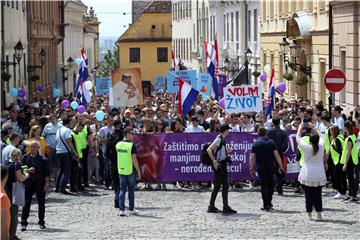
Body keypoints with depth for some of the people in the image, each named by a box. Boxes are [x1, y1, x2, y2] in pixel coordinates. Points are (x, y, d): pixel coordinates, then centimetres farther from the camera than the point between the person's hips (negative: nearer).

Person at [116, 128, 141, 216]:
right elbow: (134, 160, -15)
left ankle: (121, 209, -1)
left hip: (121, 170, 4)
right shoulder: (131, 145, -15)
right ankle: (131, 209, 17)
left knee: (122, 189, 6)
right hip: (131, 170, -4)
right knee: (131, 190, 8)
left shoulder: (118, 144, 3)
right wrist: (138, 171, -10)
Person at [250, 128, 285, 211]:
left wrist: (251, 169, 0)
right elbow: (277, 155, -5)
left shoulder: (255, 144, -2)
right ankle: (269, 203, 22)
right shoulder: (271, 142, 0)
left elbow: (251, 158, -6)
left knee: (264, 185, 1)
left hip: (260, 167, -1)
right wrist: (280, 166, 0)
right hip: (270, 167, 1)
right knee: (270, 184, 16)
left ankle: (266, 204, -5)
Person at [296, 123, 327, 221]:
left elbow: (298, 138, 6)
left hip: (307, 175, -2)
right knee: (318, 195, 7)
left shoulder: (306, 147, -10)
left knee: (308, 195, 4)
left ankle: (309, 214, 6)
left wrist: (300, 128, 21)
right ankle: (319, 214, 6)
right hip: (319, 175, 2)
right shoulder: (321, 147, -3)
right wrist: (313, 128, 29)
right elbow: (321, 136, 17)